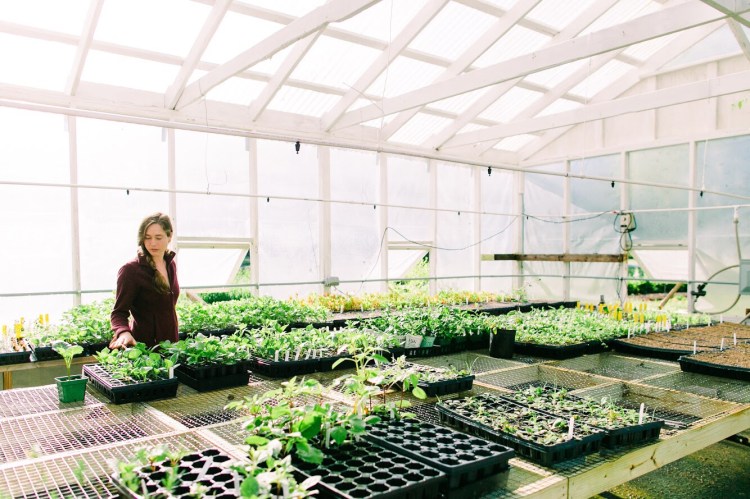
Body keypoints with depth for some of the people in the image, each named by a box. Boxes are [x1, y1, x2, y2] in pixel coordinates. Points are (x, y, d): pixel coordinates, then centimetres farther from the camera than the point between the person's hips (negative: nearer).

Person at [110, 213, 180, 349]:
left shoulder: (170, 264, 3)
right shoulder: (130, 270, -16)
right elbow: (119, 312, -14)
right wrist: (124, 332, -34)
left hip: (170, 342, 6)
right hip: (144, 345, -6)